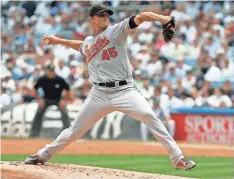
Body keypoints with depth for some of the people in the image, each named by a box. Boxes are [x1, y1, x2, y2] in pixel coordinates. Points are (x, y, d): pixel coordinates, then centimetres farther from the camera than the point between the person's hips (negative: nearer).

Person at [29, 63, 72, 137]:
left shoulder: (60, 80, -22)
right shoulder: (42, 80, -19)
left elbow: (67, 90, -7)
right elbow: (35, 89, -2)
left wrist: (64, 100, -15)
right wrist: (39, 99, -10)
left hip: (58, 99, -1)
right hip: (46, 99, 1)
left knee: (64, 112, -20)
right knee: (38, 113, -12)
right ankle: (33, 134, -3)